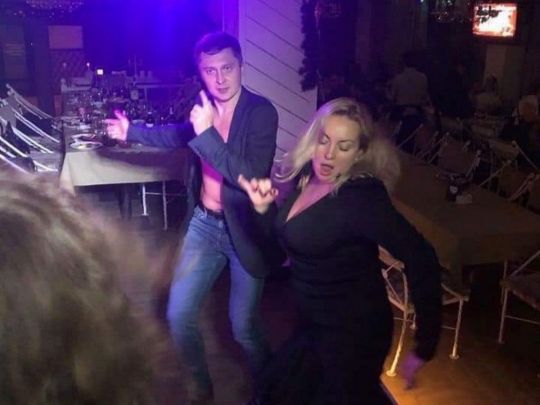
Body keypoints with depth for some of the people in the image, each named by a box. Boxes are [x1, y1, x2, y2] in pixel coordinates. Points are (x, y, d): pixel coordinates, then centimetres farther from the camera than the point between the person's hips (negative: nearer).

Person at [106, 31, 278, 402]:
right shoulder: (204, 105, -2)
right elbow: (179, 135, 22)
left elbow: (252, 177, -28)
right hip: (204, 223, 5)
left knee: (244, 327, 4)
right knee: (178, 316, 7)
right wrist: (131, 131, 26)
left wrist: (207, 133, -30)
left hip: (245, 228, -5)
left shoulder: (261, 112, -18)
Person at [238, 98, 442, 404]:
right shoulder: (305, 178, -3)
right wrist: (263, 207, -10)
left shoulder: (361, 198, -26)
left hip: (354, 332, -8)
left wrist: (425, 346, -27)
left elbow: (420, 258, -30)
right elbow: (284, 238, 9)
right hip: (317, 325, 8)